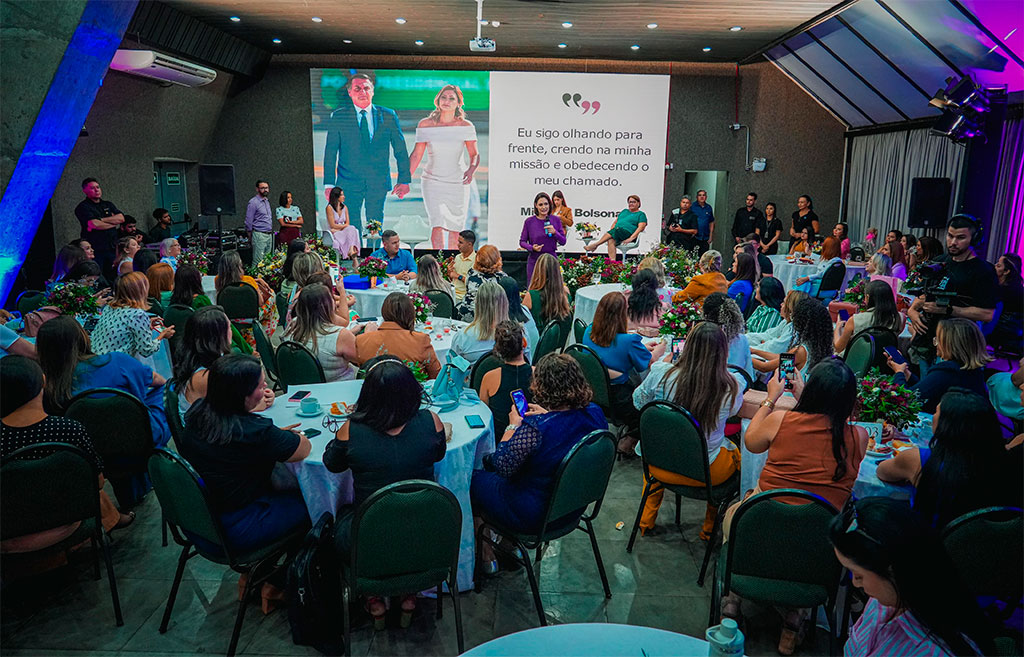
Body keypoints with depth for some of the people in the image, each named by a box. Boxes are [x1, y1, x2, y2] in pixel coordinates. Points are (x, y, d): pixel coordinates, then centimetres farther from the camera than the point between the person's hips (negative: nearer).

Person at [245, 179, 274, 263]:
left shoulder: (267, 201, 15)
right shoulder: (253, 202, -10)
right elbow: (248, 221, -8)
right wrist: (250, 237, -4)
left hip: (269, 235, 8)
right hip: (259, 235, -8)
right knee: (258, 262, -9)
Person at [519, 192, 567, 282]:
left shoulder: (555, 220, 2)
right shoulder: (529, 221, -2)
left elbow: (563, 242, 5)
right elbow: (522, 241, 4)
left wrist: (555, 232, -13)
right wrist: (532, 248, -15)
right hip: (534, 260, -1)